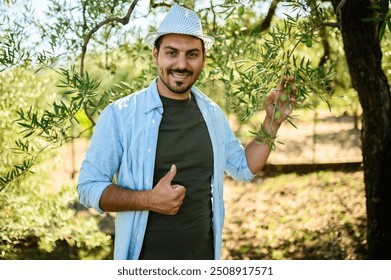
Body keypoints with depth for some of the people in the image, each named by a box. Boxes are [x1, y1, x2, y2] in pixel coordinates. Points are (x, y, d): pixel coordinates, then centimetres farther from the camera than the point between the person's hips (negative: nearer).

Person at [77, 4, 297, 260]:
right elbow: (89, 187, -11)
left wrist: (272, 121, 0)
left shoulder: (212, 113, 2)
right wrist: (149, 200, -24)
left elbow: (244, 168, 12)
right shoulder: (119, 114, -13)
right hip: (145, 257, -4)